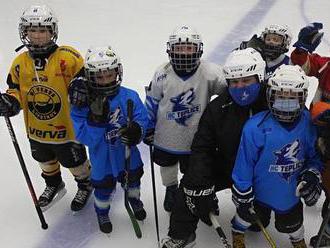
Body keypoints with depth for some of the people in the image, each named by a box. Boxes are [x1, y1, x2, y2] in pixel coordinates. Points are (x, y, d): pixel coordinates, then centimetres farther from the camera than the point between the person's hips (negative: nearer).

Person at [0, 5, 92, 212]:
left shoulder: (68, 58, -21)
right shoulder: (20, 63, -6)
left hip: (67, 127, -5)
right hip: (36, 130, 5)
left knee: (75, 162, 17)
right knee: (46, 162, 29)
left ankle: (85, 185, 48)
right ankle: (54, 185, 58)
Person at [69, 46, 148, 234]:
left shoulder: (129, 97, -17)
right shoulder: (84, 104, -20)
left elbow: (142, 119, -16)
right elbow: (86, 138, -24)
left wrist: (136, 130, -39)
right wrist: (96, 118, -41)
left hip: (128, 154, 2)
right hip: (102, 159, -2)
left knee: (133, 179, 26)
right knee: (104, 188, 18)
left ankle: (135, 200, 60)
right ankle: (102, 212, 50)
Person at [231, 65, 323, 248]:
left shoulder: (308, 123, -15)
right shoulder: (256, 127, -28)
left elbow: (314, 155, 2)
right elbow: (244, 164, -20)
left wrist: (312, 174, -16)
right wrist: (243, 196, -13)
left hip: (292, 192, 3)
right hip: (260, 190, -3)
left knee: (291, 224, 28)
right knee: (248, 216, 23)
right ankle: (238, 232, 57)